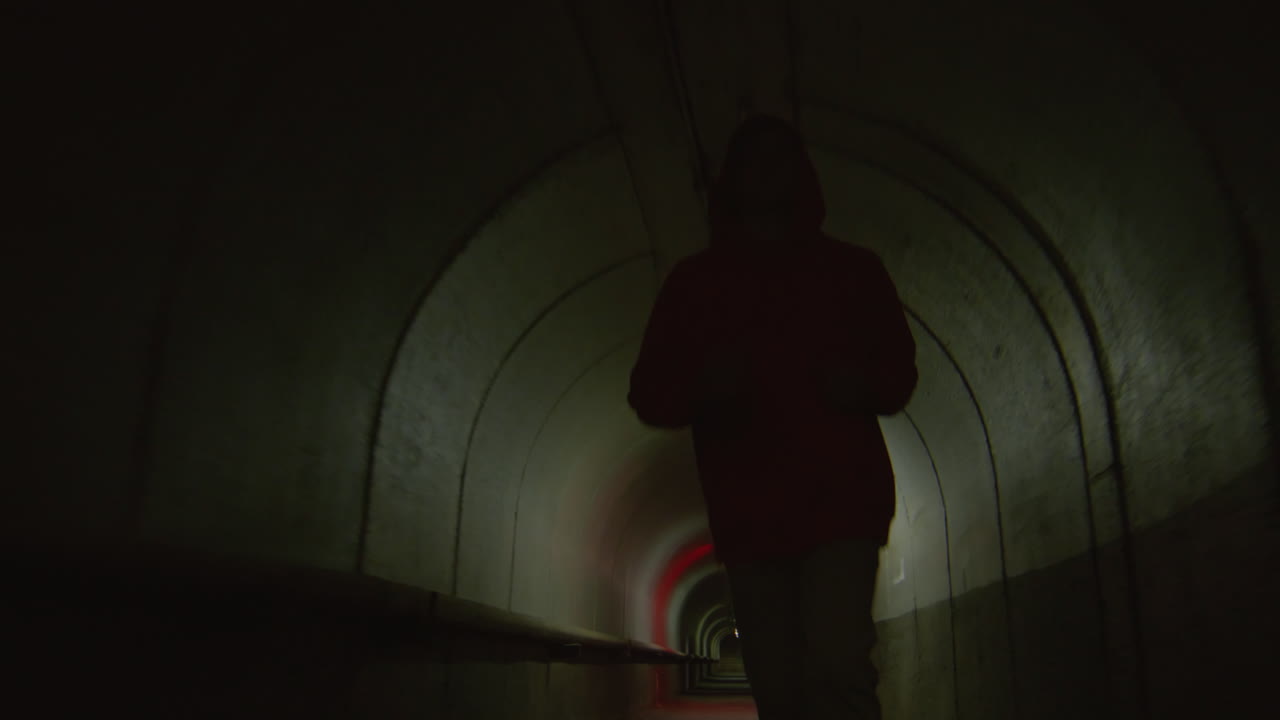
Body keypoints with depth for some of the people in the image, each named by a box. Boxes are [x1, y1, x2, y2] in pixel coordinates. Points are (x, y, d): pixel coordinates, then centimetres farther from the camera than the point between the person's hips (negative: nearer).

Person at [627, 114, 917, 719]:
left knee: (837, 671, -18)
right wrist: (701, 388, -13)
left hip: (841, 502, -1)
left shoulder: (853, 269, 12)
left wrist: (864, 385, -7)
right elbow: (649, 394, 9)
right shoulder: (694, 281, 12)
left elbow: (899, 370, 17)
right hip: (746, 515, 2)